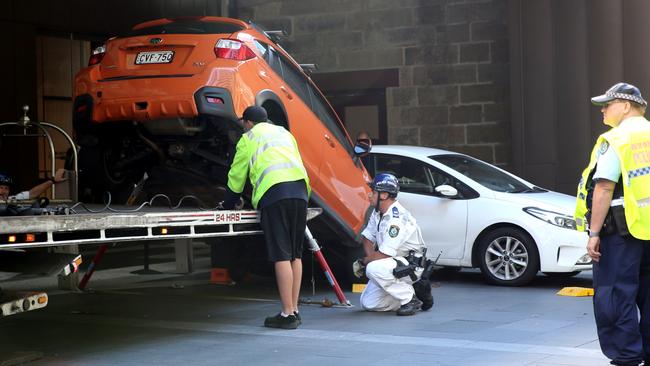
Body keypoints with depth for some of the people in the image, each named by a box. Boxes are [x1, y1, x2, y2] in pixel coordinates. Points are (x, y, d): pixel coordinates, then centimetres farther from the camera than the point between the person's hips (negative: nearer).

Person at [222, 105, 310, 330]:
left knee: (281, 256, -8)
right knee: (296, 254, 10)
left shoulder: (248, 139, 16)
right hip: (300, 190, 6)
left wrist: (229, 204, 33)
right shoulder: (284, 133, 31)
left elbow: (236, 176, 20)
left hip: (274, 193, -5)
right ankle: (294, 310, 11)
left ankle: (287, 315, -11)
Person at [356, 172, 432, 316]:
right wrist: (370, 259, -5)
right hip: (392, 264, 9)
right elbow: (367, 238, 12)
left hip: (411, 265, -9)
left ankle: (410, 299, -17)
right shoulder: (378, 213, 3)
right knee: (368, 303, 0)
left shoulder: (398, 218, -27)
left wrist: (363, 261, -11)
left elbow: (384, 255, -27)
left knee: (374, 269, -35)